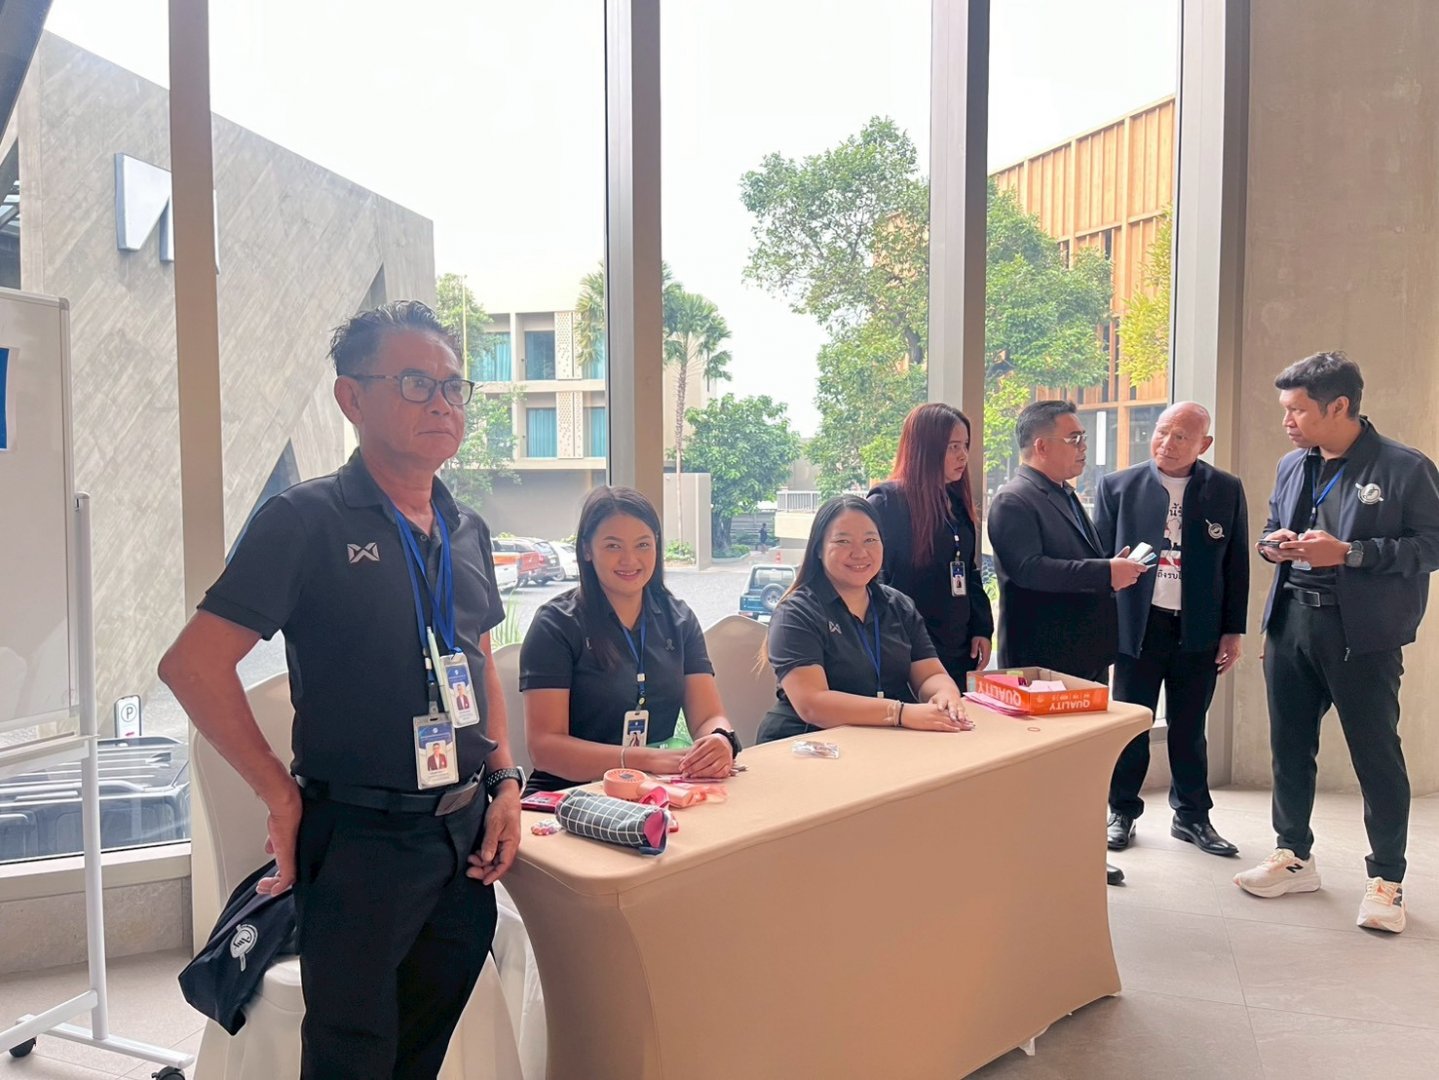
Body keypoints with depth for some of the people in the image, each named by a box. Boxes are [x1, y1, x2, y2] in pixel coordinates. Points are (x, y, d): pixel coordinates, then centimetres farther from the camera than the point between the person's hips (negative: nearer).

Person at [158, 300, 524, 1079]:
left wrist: (504, 782, 5)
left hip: (466, 835, 6)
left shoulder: (466, 532, 9)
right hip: (361, 840, -6)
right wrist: (283, 795, -12)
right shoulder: (307, 520, -12)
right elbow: (192, 664, -15)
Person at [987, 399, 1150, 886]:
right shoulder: (1014, 500, -13)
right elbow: (1028, 568, -26)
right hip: (1044, 661, -10)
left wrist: (1115, 568, 7)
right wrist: (1105, 572, -25)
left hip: (1086, 657, 10)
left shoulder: (1066, 496, 18)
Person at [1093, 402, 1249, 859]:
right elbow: (1099, 554, 2)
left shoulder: (1226, 490, 2)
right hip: (1137, 626, -1)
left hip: (1199, 631, 1)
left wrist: (1233, 631, 3)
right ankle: (1122, 812, 22)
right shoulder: (1117, 486, -2)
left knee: (1189, 728, 13)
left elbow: (1236, 564, 5)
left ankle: (1192, 816, 28)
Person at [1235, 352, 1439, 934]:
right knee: (1289, 745, 13)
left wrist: (1348, 553, -21)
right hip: (1291, 621, 6)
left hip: (1362, 633, -6)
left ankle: (1386, 880, 19)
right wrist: (1273, 544, -2)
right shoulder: (1292, 465, 10)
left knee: (1376, 754, 4)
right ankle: (1294, 857, 29)